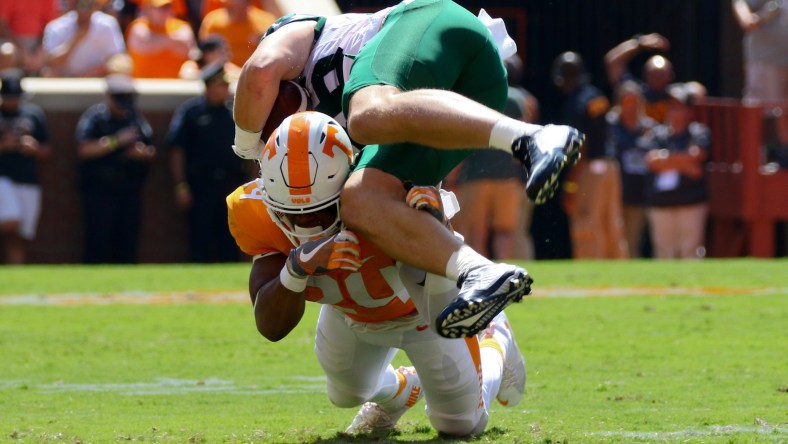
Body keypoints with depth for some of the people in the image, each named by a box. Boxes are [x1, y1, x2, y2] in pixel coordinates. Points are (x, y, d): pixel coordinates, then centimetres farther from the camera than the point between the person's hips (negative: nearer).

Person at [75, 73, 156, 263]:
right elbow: (84, 149, -15)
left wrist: (143, 152, -10)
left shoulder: (136, 119, 10)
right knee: (98, 241, -8)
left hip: (130, 190, 4)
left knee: (128, 243, 4)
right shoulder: (94, 117, -3)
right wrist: (116, 141, -20)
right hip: (99, 189, -4)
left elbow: (151, 151, 14)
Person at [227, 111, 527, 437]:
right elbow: (271, 327, -38)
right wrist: (298, 267, -59)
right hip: (351, 311, 3)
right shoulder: (259, 214, -35)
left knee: (460, 425, 12)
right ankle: (403, 390, 58)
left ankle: (496, 345, 41)